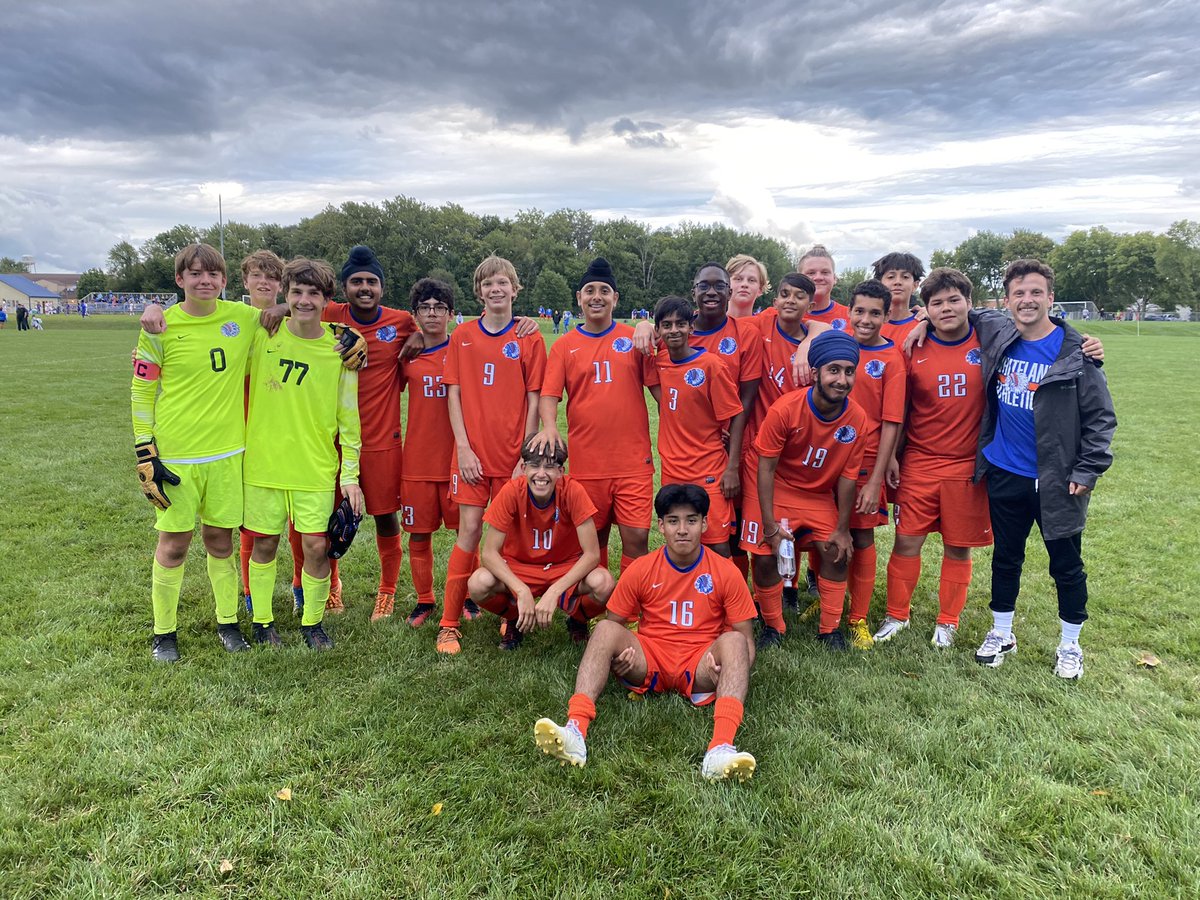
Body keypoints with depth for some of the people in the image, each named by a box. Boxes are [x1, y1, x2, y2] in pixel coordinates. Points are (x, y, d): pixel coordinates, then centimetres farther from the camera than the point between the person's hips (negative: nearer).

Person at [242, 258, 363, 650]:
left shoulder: (339, 350, -3)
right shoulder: (262, 334, -3)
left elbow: (348, 420, 0)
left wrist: (350, 475, -1)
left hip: (316, 468, 0)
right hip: (262, 462, 1)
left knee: (316, 545, -1)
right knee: (264, 543, 10)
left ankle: (312, 622, 21)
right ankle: (262, 620, 29)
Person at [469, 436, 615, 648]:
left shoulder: (572, 491, -22)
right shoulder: (512, 491, -21)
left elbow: (592, 553, -23)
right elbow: (489, 552, -21)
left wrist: (553, 592, -33)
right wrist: (523, 591, -34)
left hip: (566, 568, 0)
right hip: (519, 568, 1)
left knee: (603, 584, -33)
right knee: (478, 584, -30)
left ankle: (577, 621, 4)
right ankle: (514, 620, 5)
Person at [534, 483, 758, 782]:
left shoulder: (726, 573, -3)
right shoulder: (641, 570, 0)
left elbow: (746, 638, 0)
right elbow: (614, 622, 6)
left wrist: (729, 665, -22)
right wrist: (618, 655, -16)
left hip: (701, 667, -1)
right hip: (648, 663, 1)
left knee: (734, 641, -31)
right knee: (605, 630, -25)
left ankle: (721, 747, -51)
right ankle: (575, 730, -43)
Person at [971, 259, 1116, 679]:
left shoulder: (1074, 352, -11)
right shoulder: (995, 335, 0)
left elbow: (1100, 416, -8)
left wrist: (1087, 472, -11)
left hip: (1056, 482, -3)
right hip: (1004, 475, 3)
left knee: (1066, 565, 10)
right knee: (1006, 558, 16)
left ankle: (1070, 646, 28)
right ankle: (1001, 634, 32)